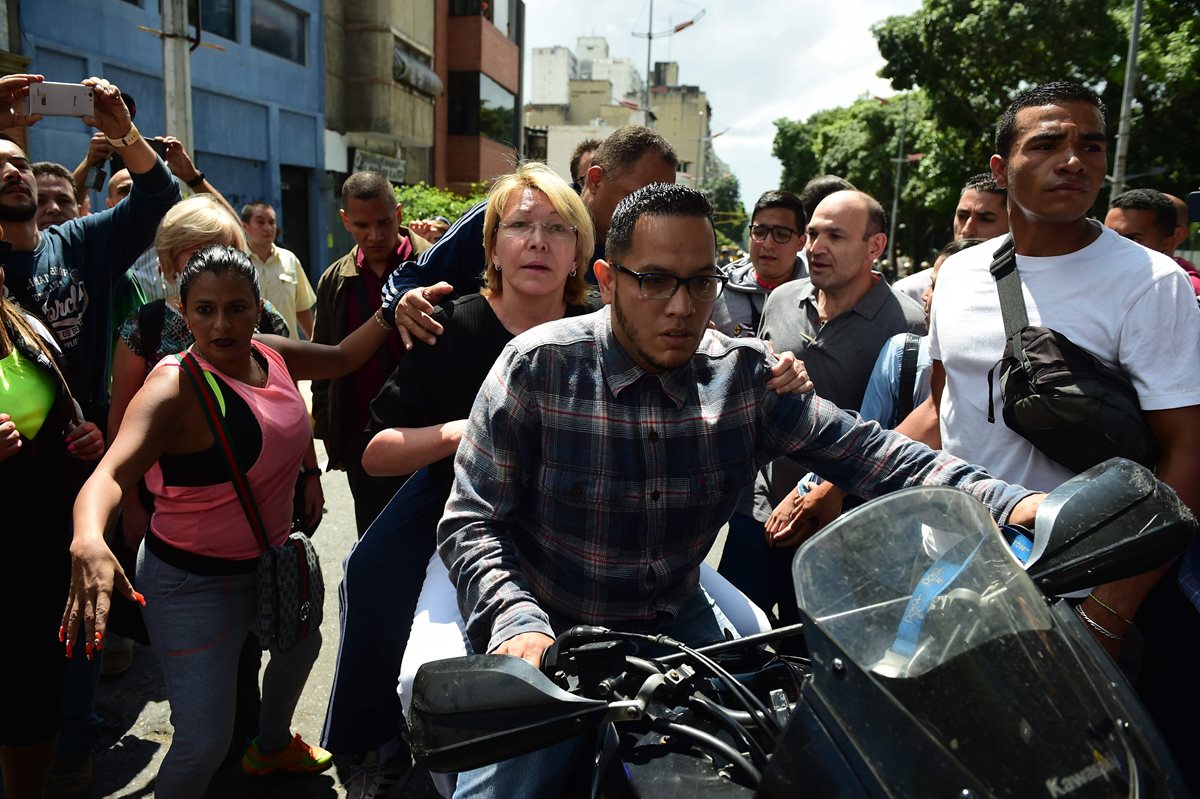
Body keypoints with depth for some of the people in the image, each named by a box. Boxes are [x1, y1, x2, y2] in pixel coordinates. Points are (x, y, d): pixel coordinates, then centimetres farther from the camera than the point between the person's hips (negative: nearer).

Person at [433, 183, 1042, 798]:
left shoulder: (747, 377, -7)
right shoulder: (537, 368, -15)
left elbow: (866, 452, -9)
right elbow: (471, 520, -14)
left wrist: (1009, 503, -23)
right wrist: (515, 623, -32)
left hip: (677, 623, 3)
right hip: (550, 631, -2)